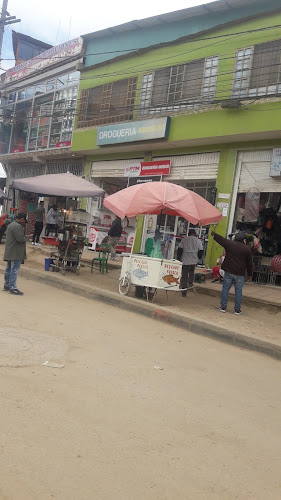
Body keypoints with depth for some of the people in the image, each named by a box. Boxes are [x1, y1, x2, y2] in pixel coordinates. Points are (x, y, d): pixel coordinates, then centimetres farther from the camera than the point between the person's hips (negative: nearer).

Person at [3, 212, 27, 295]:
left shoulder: (11, 224, 17)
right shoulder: (17, 226, -18)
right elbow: (21, 238, -25)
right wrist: (25, 238, -5)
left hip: (10, 252, 11)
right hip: (16, 253, -11)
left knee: (9, 269, 17)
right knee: (14, 269, -10)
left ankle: (6, 285, 26)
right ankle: (13, 288, -10)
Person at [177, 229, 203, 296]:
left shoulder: (184, 239, 1)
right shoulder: (198, 241, 4)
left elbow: (179, 250, -2)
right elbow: (201, 251, 3)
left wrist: (178, 259, 5)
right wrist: (198, 258, 19)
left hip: (185, 261, -1)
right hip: (194, 261, 1)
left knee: (184, 276, 6)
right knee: (191, 272, 29)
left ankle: (184, 292, 7)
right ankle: (190, 283, 8)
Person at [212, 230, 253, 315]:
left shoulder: (230, 243, -4)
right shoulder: (247, 248, -3)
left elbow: (221, 239, 14)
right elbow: (249, 263, 2)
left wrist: (214, 234, 33)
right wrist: (249, 274, 12)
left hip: (229, 272, 1)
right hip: (240, 274, 0)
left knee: (225, 289, 8)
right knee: (238, 291, 5)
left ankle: (223, 307, 11)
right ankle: (237, 310, 9)